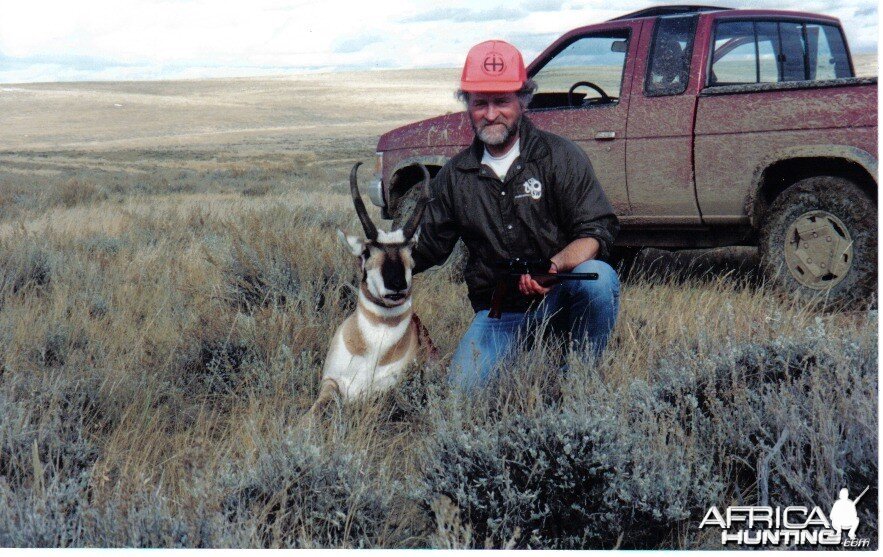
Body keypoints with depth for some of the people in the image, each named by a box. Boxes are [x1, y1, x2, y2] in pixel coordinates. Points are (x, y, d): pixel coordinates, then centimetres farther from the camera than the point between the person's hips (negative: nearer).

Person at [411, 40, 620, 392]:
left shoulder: (560, 157, -4)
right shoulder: (455, 175, 7)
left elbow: (598, 231, -11)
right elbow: (428, 246, 12)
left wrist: (556, 265, -31)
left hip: (560, 297, -2)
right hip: (499, 311, 2)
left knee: (597, 277, -35)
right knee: (463, 385, -21)